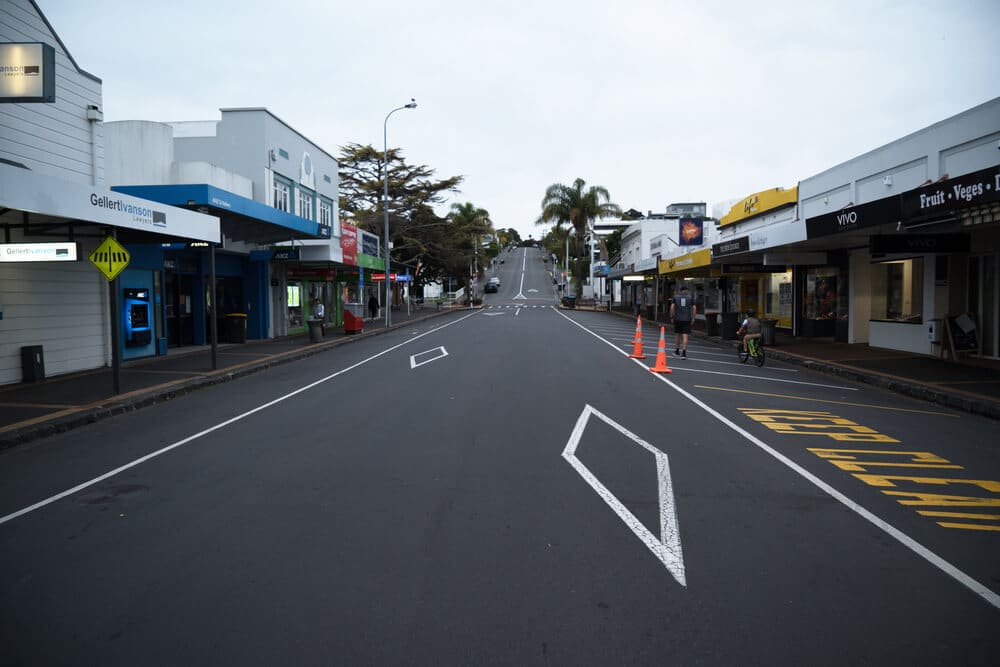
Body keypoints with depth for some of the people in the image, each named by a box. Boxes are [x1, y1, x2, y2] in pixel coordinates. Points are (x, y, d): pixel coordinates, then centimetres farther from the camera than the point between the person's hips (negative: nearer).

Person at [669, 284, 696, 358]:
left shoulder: (676, 296, 4)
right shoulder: (690, 297, 3)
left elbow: (672, 307, -5)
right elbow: (694, 308, -1)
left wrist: (671, 317, 4)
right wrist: (693, 318, 7)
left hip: (677, 319, 1)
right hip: (687, 319, -1)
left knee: (677, 335, 16)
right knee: (685, 336, -4)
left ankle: (677, 351, 27)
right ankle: (683, 353, -14)